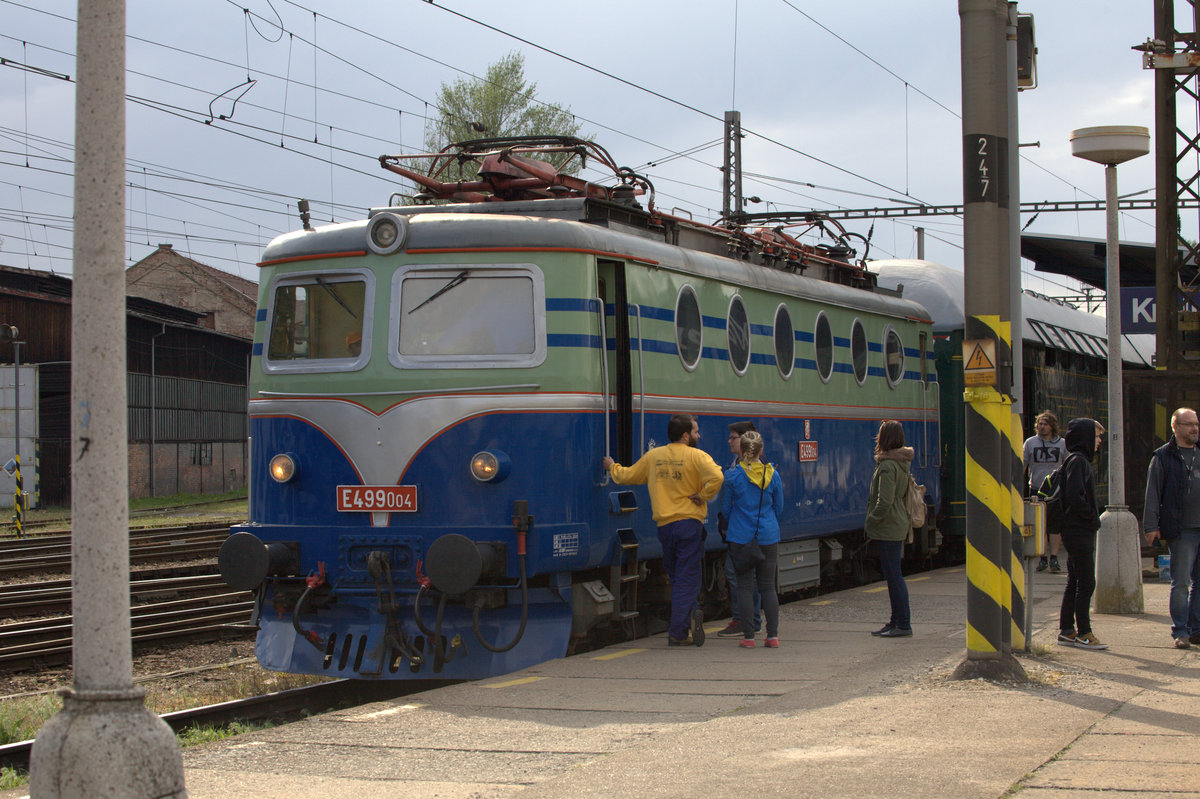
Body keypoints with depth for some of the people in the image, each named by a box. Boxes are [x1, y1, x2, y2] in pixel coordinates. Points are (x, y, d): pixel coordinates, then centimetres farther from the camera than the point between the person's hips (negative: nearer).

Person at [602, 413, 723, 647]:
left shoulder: (653, 457, 9)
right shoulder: (697, 456, -7)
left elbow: (626, 475, 21)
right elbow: (716, 477, -25)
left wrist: (612, 467, 41)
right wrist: (702, 496, -9)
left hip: (664, 526, 4)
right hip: (689, 523, -4)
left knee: (677, 577, 18)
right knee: (686, 580, -2)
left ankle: (690, 613, 3)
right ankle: (678, 633, -6)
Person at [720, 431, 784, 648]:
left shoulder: (732, 476, -8)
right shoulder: (773, 475, -1)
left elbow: (725, 508, 2)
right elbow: (779, 507, 10)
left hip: (741, 538, -2)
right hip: (769, 537, 2)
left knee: (745, 586, 3)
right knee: (768, 586, 9)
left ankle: (748, 636, 1)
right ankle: (773, 636, 8)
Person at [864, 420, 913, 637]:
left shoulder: (888, 466, -19)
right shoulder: (902, 462, 11)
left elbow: (885, 502, -24)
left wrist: (870, 522, -11)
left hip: (888, 528, -10)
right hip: (898, 526, 10)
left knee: (893, 576, -5)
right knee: (893, 576, 15)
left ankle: (903, 624, -2)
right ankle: (896, 621, 21)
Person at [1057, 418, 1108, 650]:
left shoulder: (1079, 460, 16)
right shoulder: (1078, 461, -15)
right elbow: (1075, 497, -24)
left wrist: (1093, 517, 12)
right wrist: (1092, 517, -14)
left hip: (1077, 533, 10)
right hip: (1080, 532, -10)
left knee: (1074, 583, 13)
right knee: (1086, 583, -6)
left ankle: (1066, 631, 18)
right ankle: (1083, 633, -3)